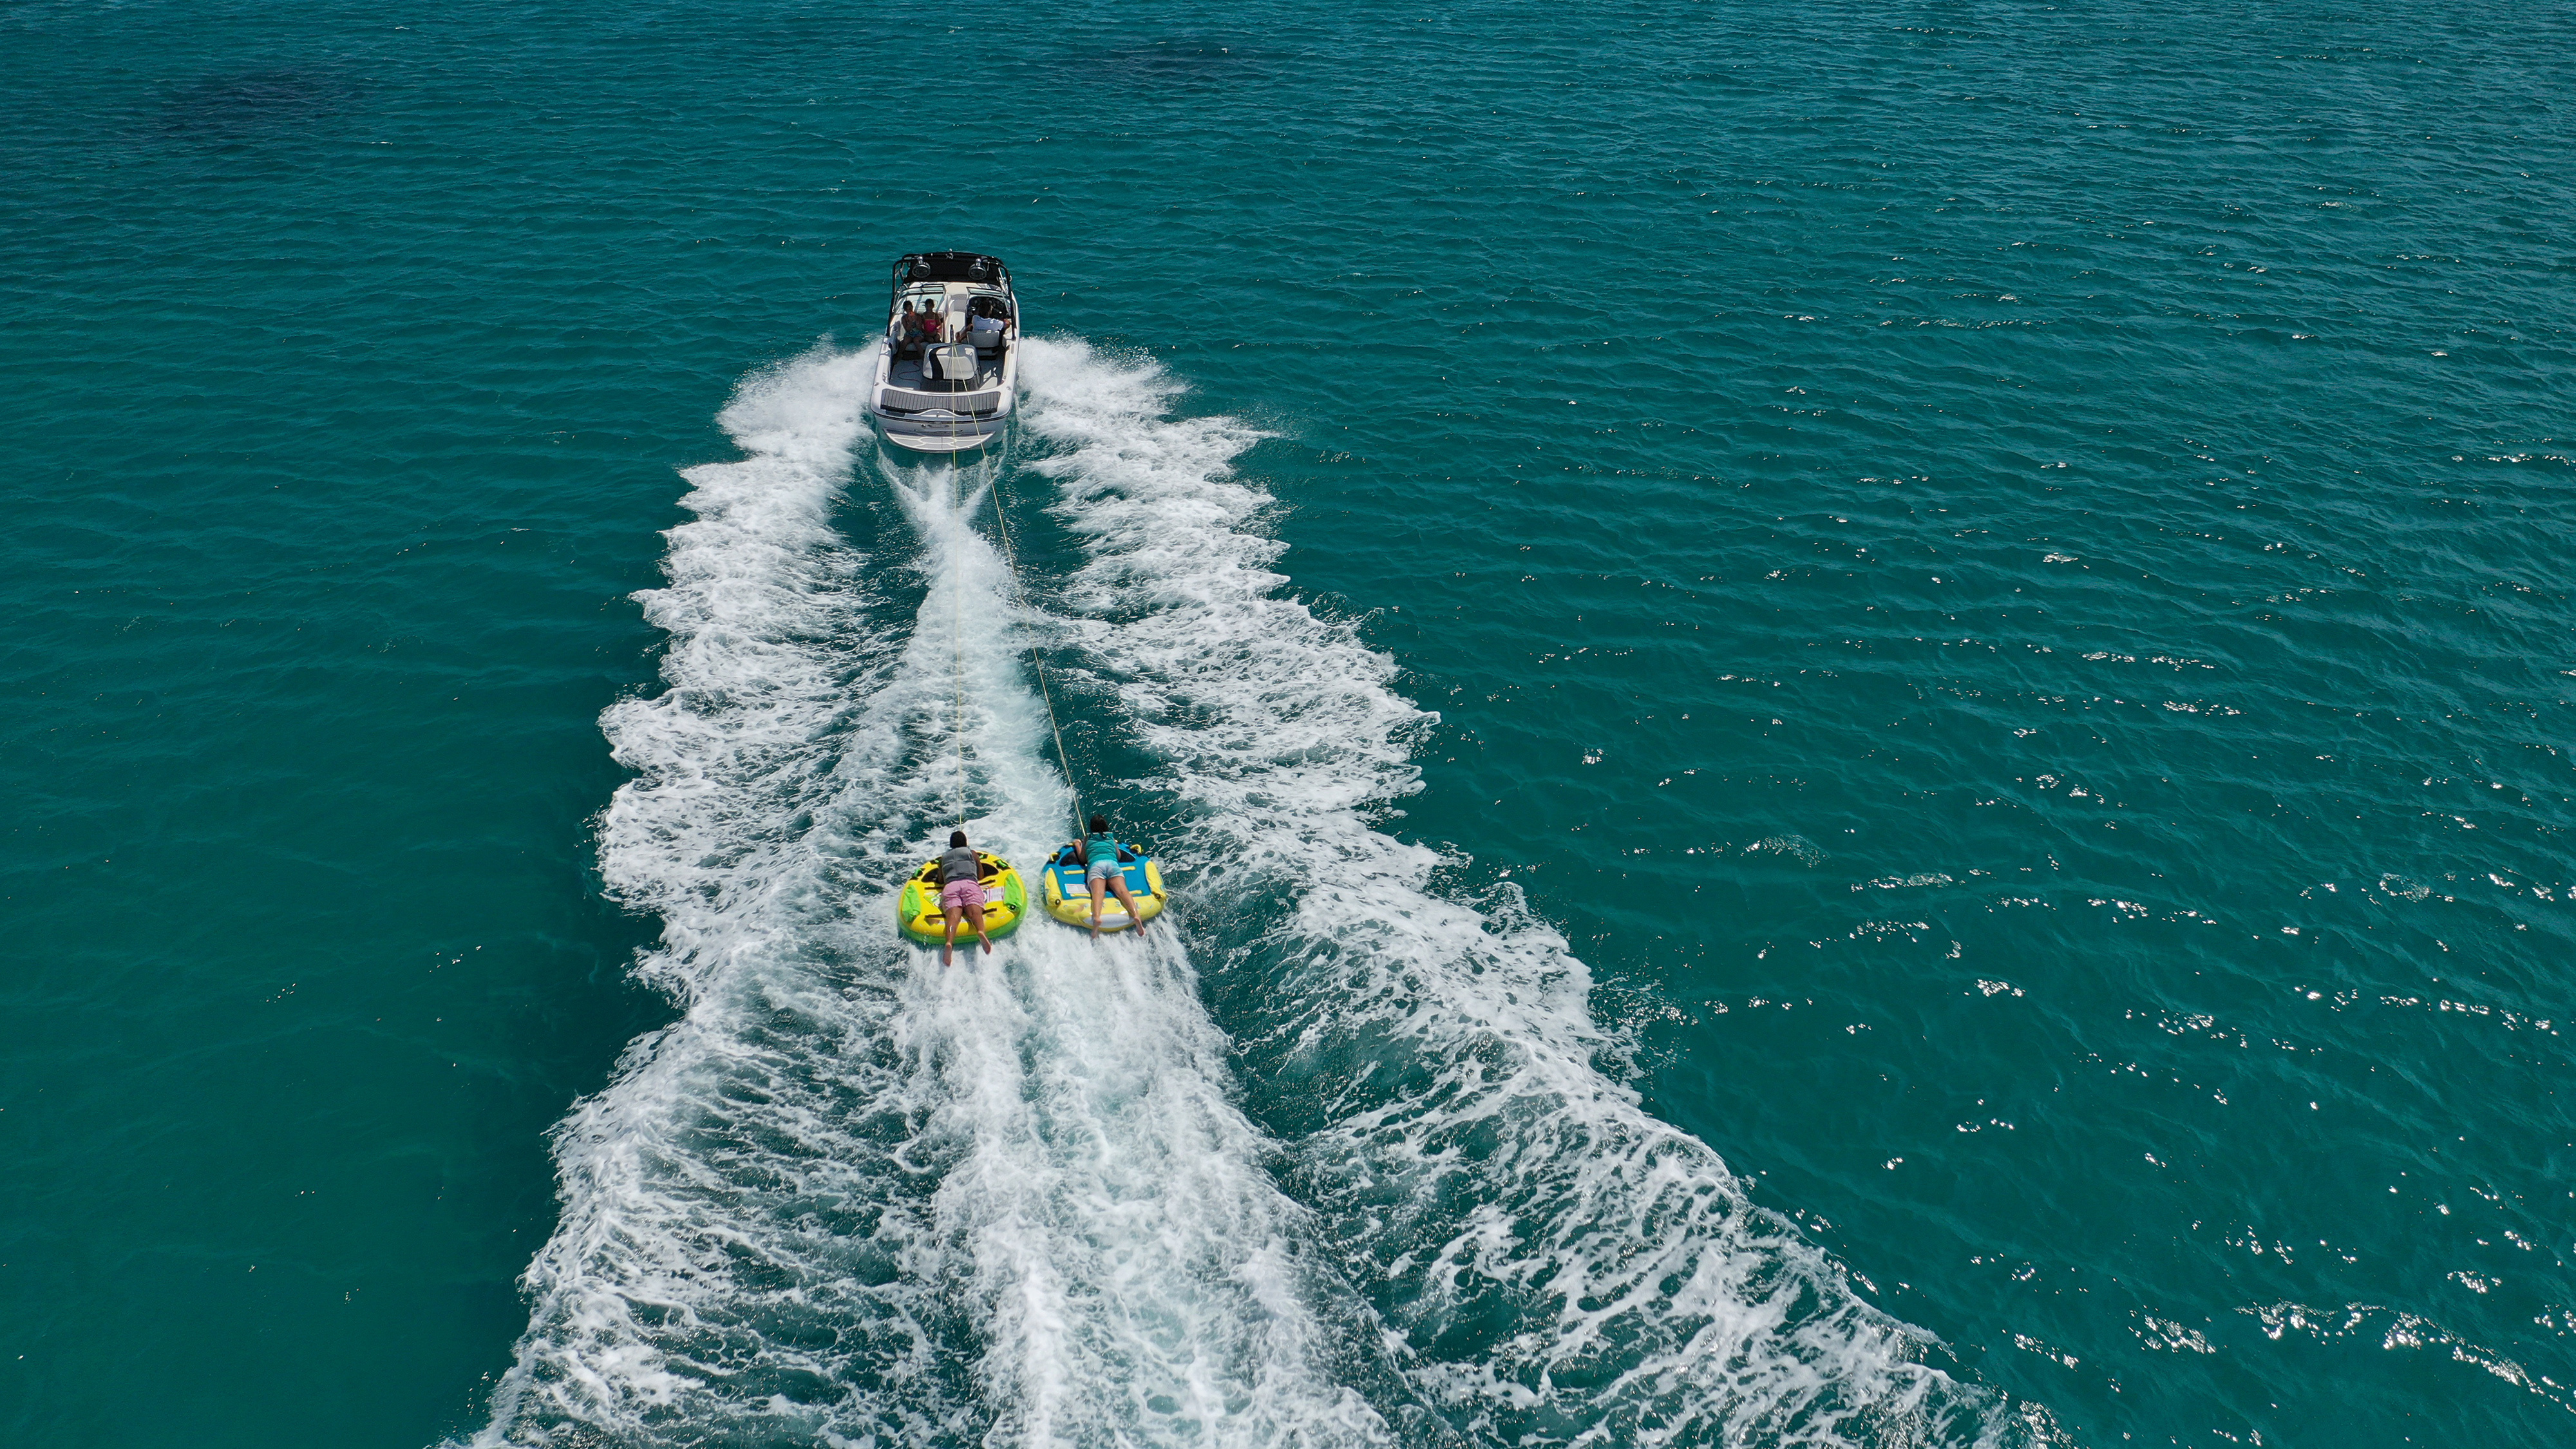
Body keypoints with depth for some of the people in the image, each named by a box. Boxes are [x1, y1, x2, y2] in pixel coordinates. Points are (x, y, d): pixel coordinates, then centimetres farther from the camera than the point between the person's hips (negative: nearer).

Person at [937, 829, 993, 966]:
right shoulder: (972, 853, 29)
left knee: (953, 915, -24)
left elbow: (940, 880, 35)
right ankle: (981, 931, -61)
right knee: (975, 911, -26)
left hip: (950, 886, 1)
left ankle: (949, 942, -54)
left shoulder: (944, 858, 33)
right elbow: (981, 875, 31)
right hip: (970, 884, -1)